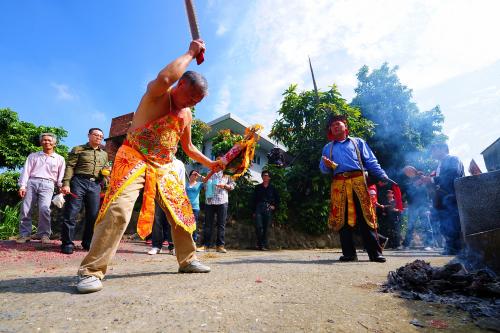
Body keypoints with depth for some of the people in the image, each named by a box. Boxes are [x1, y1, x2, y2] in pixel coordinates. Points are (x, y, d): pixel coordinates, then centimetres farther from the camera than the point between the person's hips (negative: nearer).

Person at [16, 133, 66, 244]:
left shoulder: (60, 159, 16)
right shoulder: (33, 156, 19)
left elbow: (61, 176, 12)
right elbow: (26, 171, 9)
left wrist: (62, 189, -1)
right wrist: (22, 186, -3)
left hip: (47, 184, -2)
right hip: (32, 182, 2)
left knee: (44, 208, -18)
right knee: (25, 209, -5)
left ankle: (44, 234, -9)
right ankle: (24, 234, 5)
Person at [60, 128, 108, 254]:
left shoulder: (104, 154, 22)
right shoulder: (78, 149, 9)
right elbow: (70, 166, 0)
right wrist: (66, 184, -12)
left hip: (95, 185, 4)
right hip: (79, 182, -4)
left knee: (93, 215, 2)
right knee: (71, 213, -5)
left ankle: (88, 243, 14)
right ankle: (67, 243, 4)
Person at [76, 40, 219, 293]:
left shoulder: (187, 115, 11)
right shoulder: (157, 94, -9)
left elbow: (188, 147, 21)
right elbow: (164, 78, -35)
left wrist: (210, 164, 16)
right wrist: (190, 53, -22)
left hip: (164, 167, 7)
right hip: (134, 159, -7)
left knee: (182, 212, 6)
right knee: (118, 210, -23)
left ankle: (187, 260, 21)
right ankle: (91, 271, -10)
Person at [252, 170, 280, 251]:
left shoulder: (272, 188, 9)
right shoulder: (258, 187, 10)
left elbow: (277, 199, 17)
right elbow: (254, 200, 10)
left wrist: (274, 206, 4)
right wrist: (254, 211, 4)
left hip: (268, 209, 0)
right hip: (259, 208, 0)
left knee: (266, 228, 2)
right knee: (258, 226, -12)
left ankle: (264, 245, 9)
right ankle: (260, 243, 4)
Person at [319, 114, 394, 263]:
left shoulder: (358, 142, 19)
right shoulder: (328, 147, 23)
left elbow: (371, 162, 9)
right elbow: (323, 168, 15)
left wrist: (383, 176, -5)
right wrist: (327, 165, -9)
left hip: (358, 181, -1)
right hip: (339, 184, 2)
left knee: (365, 216, -5)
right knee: (342, 219, 1)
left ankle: (375, 253, 3)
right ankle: (349, 253, 10)